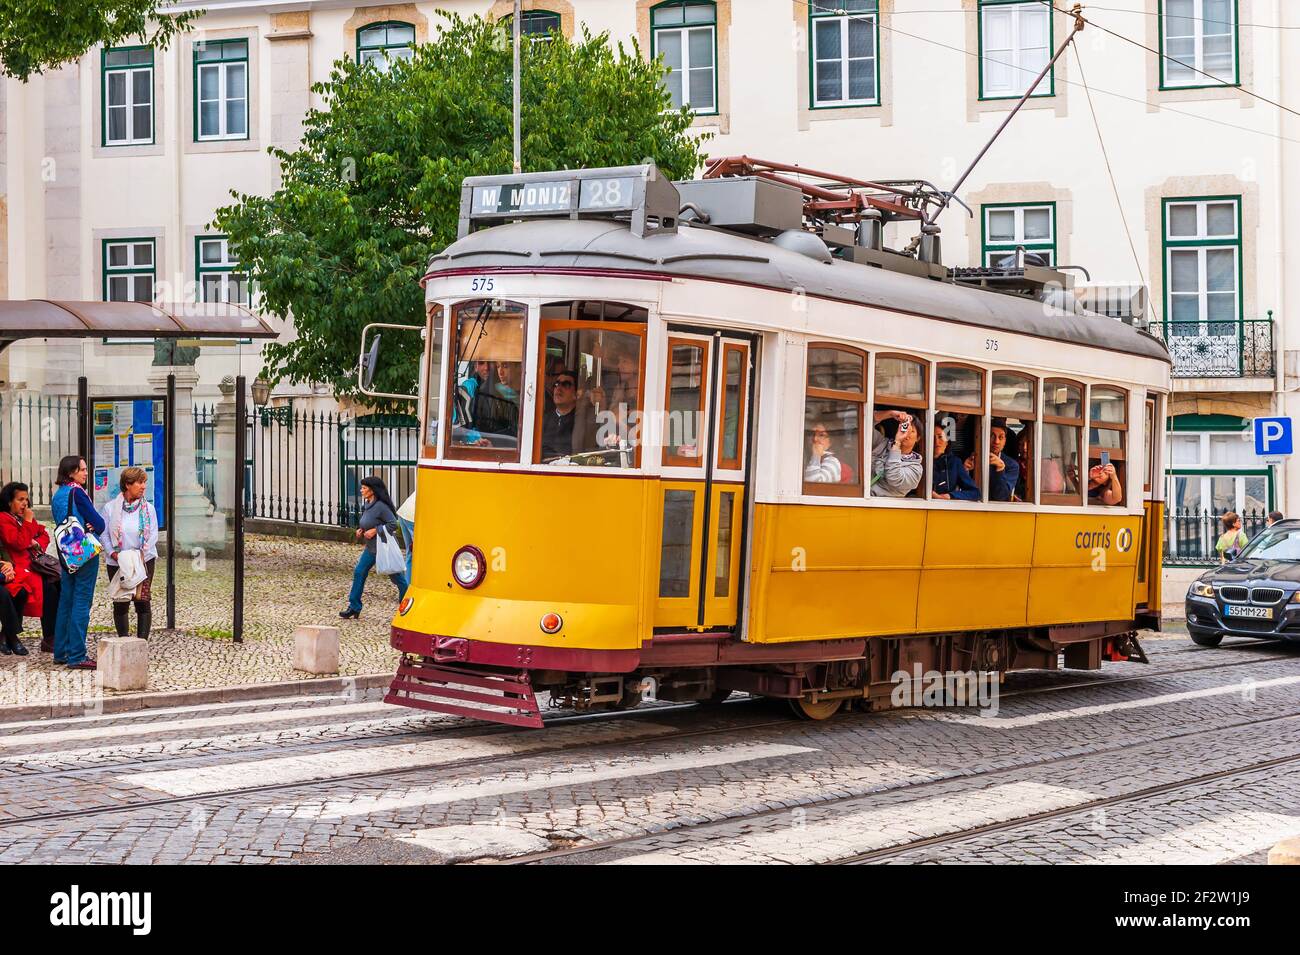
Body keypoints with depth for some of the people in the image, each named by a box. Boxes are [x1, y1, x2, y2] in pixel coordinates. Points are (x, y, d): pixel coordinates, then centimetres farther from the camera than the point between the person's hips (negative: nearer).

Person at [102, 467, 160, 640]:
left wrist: (142, 553, -15)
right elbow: (104, 534, -2)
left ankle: (143, 642, -2)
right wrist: (113, 553, -14)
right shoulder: (111, 508, -2)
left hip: (143, 561, 0)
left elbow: (153, 534, -3)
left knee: (142, 600, -6)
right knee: (120, 603, 4)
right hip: (117, 562, 0)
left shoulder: (148, 508, 0)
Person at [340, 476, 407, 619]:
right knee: (359, 573, 2)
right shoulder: (367, 506, 8)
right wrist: (361, 531, 5)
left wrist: (375, 530, -22)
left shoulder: (380, 506, -20)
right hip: (371, 548, 9)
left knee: (396, 577, 3)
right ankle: (354, 608, 7)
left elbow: (393, 524, -23)